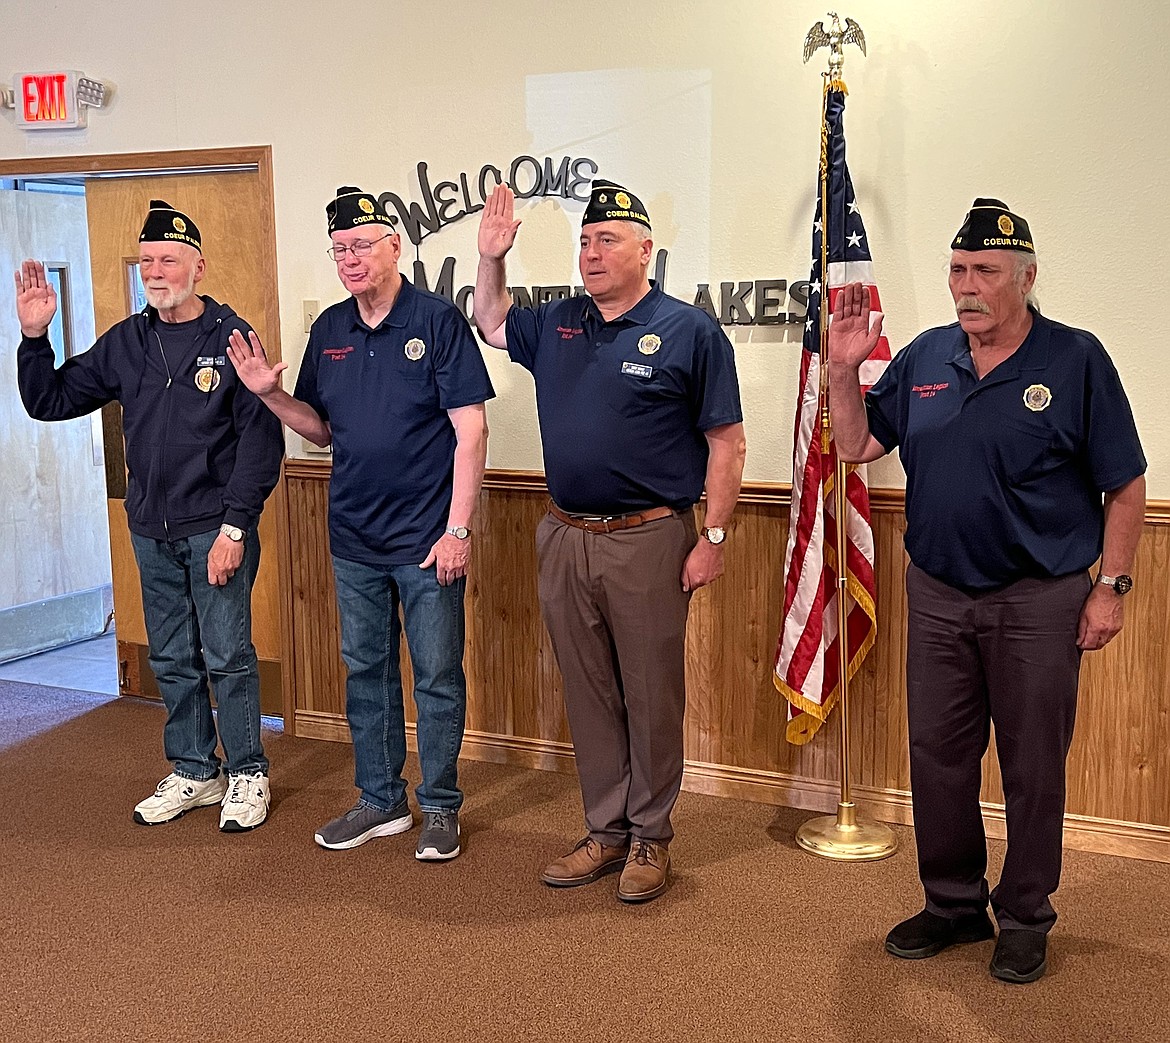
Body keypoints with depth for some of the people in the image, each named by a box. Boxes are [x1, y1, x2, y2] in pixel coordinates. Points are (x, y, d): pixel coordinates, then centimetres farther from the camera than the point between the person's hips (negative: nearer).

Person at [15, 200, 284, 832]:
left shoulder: (231, 337, -10)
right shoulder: (124, 342, 6)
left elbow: (260, 440, -13)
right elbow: (50, 401, 12)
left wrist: (234, 526, -16)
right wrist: (34, 337, -5)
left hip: (216, 528, -6)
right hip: (150, 532, 6)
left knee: (227, 656, 1)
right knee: (171, 660, 14)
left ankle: (247, 775, 18)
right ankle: (193, 772, 29)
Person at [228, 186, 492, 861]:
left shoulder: (438, 320, -9)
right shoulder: (329, 330, 7)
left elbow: (471, 430, -12)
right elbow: (323, 429, 14)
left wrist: (458, 529, -17)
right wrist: (269, 393, -4)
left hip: (428, 540, -5)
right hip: (354, 539, 6)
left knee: (438, 678, 5)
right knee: (366, 672, 14)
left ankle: (441, 807, 20)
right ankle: (381, 801, 29)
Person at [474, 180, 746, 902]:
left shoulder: (689, 331, -5)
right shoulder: (556, 325, 10)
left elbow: (726, 443, -5)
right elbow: (491, 325, 29)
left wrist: (714, 537, -10)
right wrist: (492, 258, 13)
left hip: (648, 542, -5)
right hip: (566, 539, 5)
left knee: (651, 698, 4)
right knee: (589, 697, 12)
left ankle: (650, 836, 19)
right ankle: (606, 830, 25)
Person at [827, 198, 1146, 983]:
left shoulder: (1076, 360, -6)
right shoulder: (925, 358, 5)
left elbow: (1125, 485, -4)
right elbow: (857, 445, 8)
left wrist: (1112, 586, -8)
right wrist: (844, 368, -5)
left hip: (1038, 602, -4)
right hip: (937, 595, 4)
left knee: (1033, 769, 7)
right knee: (938, 758, 12)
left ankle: (1025, 918, 25)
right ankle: (953, 904, 30)